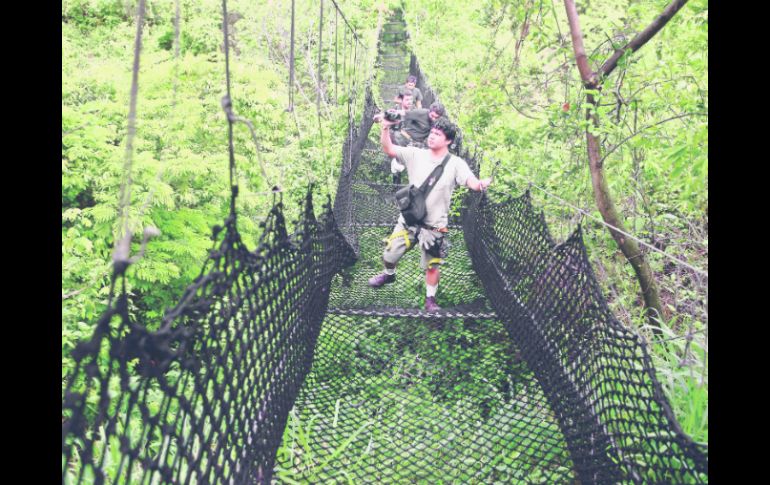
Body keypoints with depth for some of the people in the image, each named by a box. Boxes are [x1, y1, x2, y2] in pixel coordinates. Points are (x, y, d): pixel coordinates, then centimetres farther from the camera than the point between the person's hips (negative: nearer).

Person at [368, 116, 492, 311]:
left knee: (431, 265, 7)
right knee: (389, 254, 13)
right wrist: (385, 127, -26)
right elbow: (388, 149, -10)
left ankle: (430, 299, 28)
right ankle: (389, 274, 46)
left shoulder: (456, 164, -10)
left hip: (434, 226, -2)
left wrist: (481, 184, -47)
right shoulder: (416, 154, -4)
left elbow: (473, 183, -23)